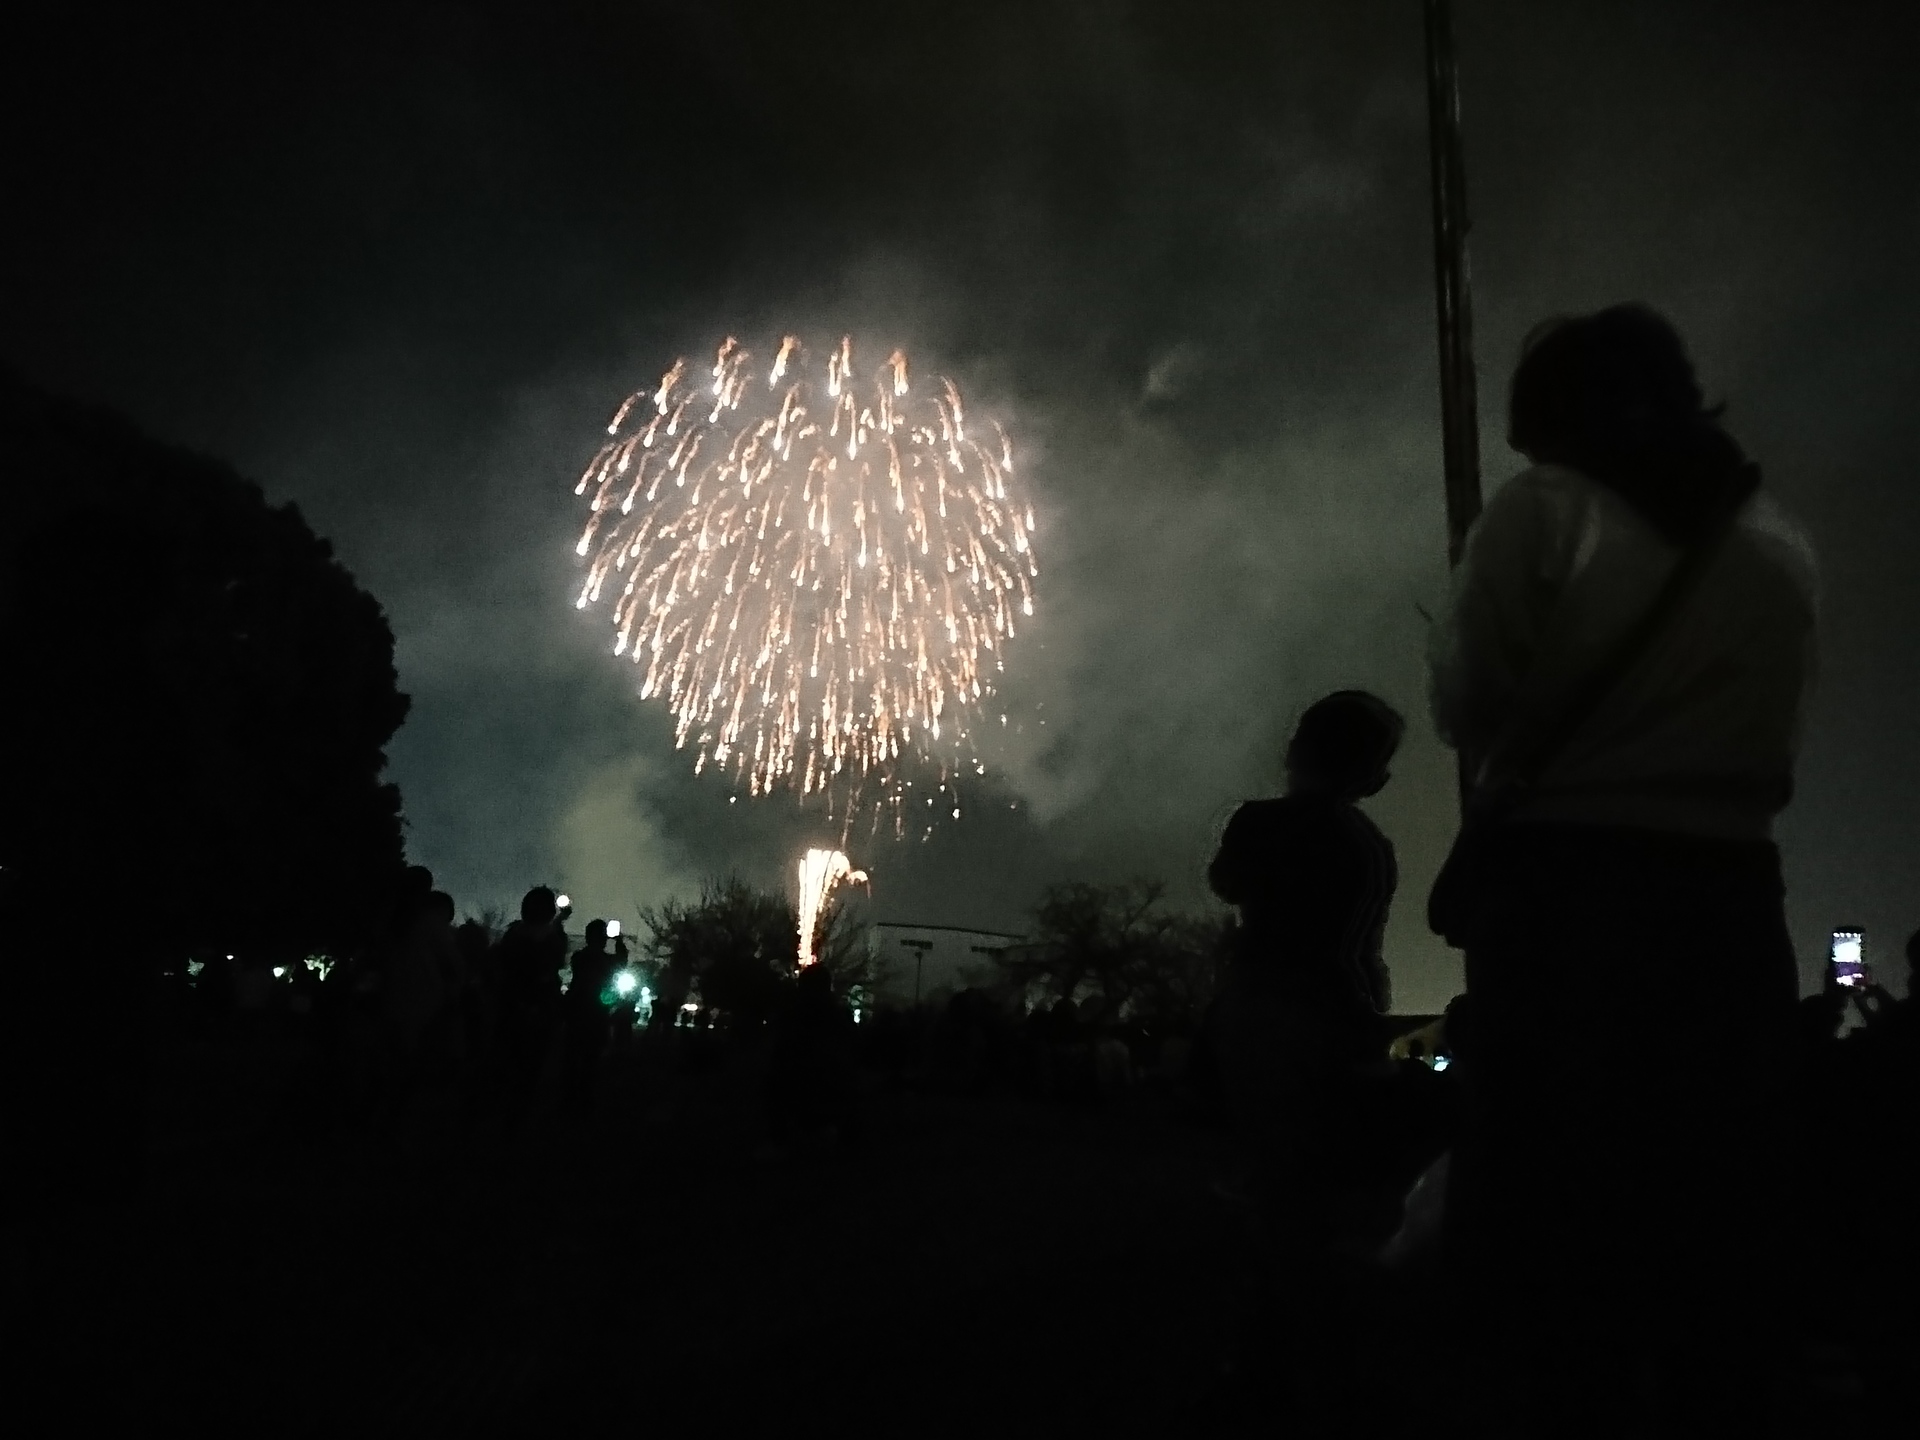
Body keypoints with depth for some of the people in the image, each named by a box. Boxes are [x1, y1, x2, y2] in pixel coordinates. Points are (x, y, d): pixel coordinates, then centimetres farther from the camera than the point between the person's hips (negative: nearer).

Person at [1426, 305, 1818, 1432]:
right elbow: (1779, 746, 17)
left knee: (1544, 1245, 1)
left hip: (1563, 899, -4)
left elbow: (1469, 707, -2)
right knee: (1724, 1252, 10)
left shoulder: (1546, 508, -1)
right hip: (1729, 907, 5)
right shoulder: (1783, 544, 13)